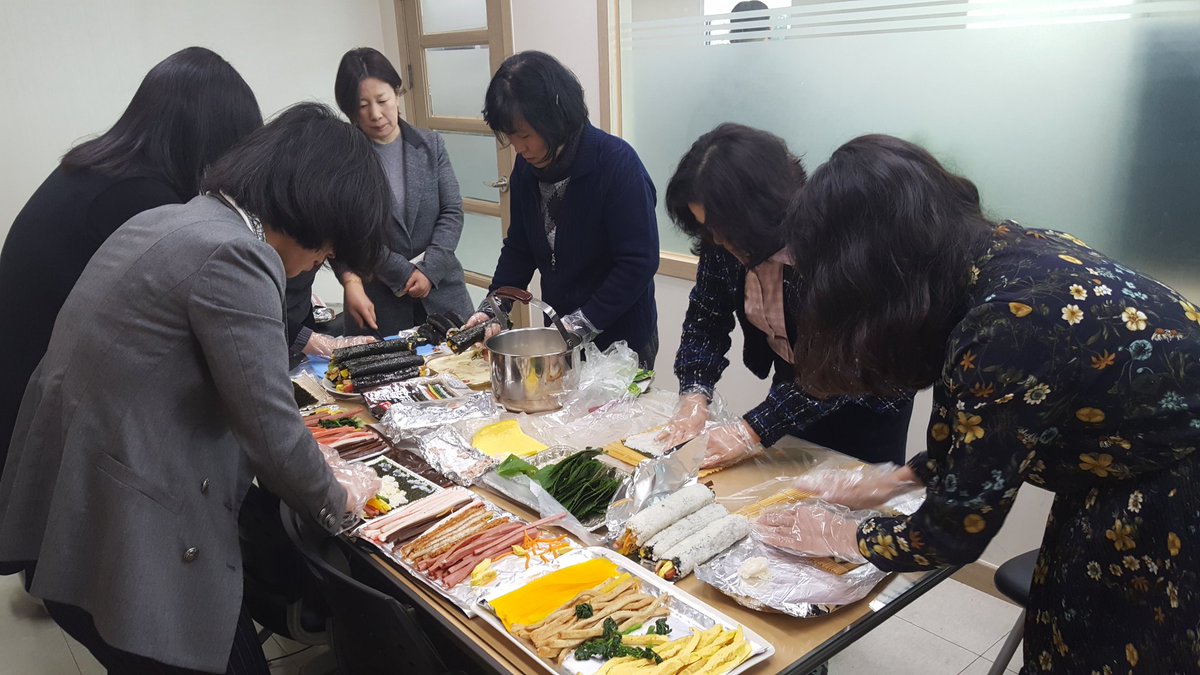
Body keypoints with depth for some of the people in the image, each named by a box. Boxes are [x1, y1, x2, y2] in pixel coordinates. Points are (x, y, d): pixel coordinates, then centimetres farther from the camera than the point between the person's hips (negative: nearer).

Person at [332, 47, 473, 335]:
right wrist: (351, 282, -22)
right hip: (377, 305, -2)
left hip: (441, 293, 3)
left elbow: (452, 212, 2)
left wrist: (428, 270, -10)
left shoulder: (431, 145, 6)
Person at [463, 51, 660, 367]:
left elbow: (639, 262, -22)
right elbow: (518, 248, 6)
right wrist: (492, 309, -7)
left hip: (621, 341, -5)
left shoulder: (617, 163, -20)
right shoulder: (526, 166, -2)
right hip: (560, 337, 5)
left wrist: (582, 324, -23)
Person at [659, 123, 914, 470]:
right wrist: (694, 396, -22)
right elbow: (705, 318, -7)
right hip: (793, 384, 5)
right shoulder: (720, 240, -16)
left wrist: (753, 431, -36)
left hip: (865, 398, -5)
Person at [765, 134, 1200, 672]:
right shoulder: (999, 252, -8)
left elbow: (955, 530, -20)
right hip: (1135, 482, 8)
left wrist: (844, 538, -4)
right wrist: (901, 476, 13)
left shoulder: (1006, 324, -33)